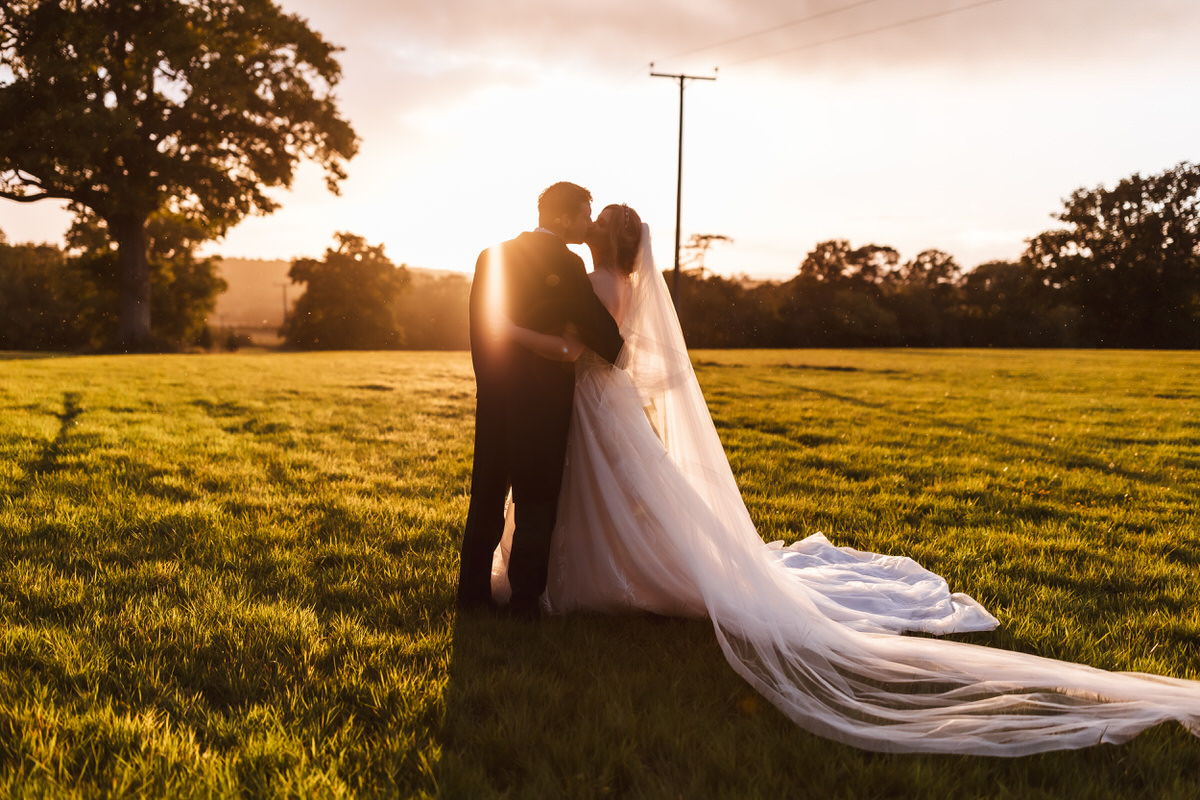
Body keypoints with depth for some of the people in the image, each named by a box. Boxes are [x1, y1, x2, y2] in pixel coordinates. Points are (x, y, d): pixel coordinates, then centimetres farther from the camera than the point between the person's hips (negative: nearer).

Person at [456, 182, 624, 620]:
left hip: (493, 395, 6)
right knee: (537, 502, 5)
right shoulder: (565, 264, -12)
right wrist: (618, 354, 8)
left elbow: (480, 329, 8)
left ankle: (473, 592, 18)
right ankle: (525, 599, 8)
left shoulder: (491, 256, 7)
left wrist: (489, 382, 14)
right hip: (543, 399, -5)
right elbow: (601, 329, -12)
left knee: (487, 497, 13)